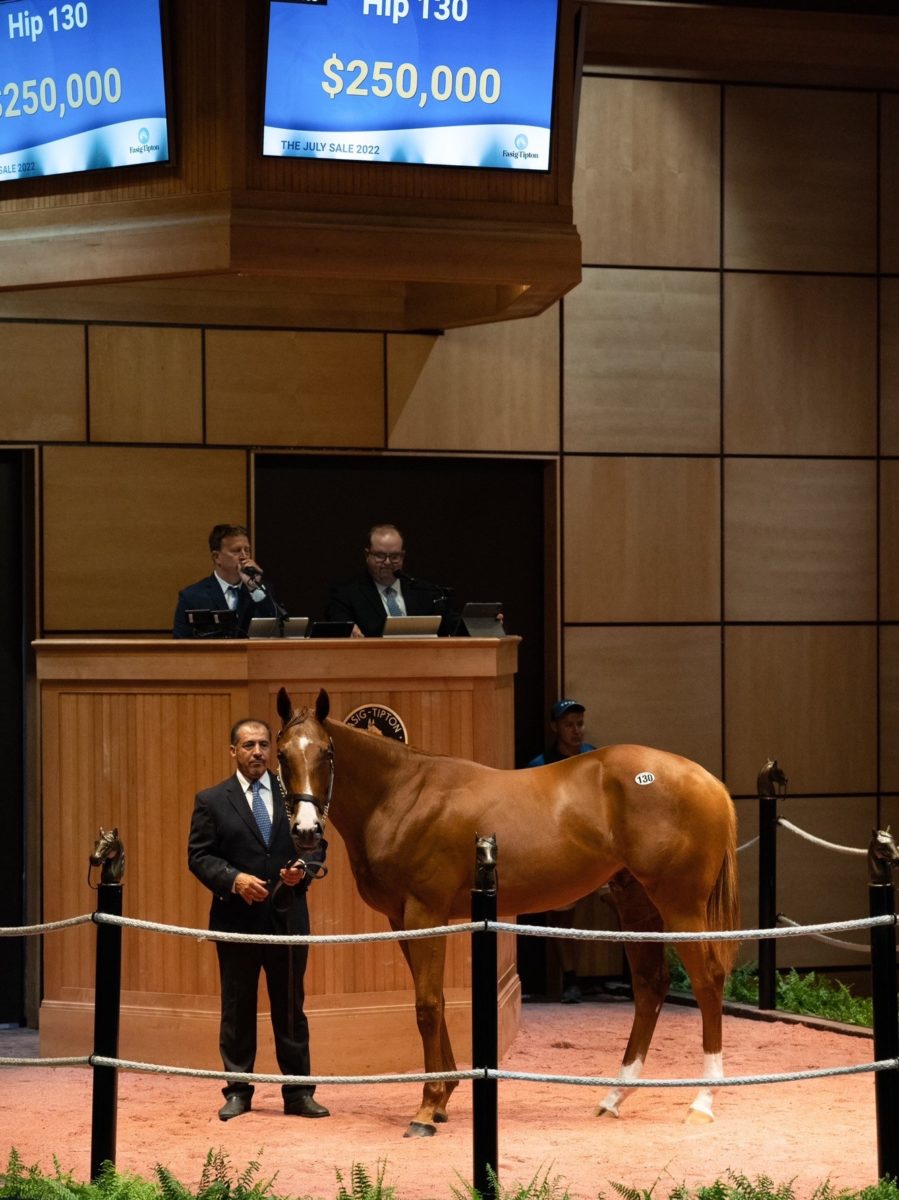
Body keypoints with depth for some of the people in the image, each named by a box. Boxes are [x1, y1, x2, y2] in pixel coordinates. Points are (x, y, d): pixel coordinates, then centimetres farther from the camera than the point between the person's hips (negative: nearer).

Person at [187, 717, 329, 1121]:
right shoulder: (211, 801, 0)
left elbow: (317, 844, 9)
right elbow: (199, 856, -4)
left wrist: (304, 869, -12)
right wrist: (234, 879, -20)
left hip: (288, 917, 1)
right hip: (236, 918, -1)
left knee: (291, 1007, 7)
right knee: (237, 1009, 7)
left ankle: (298, 1092, 13)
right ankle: (238, 1091, 15)